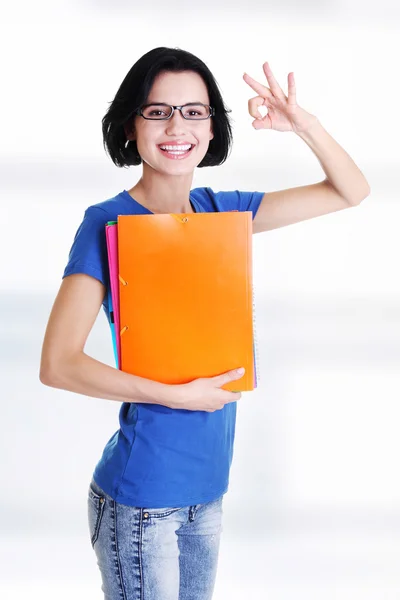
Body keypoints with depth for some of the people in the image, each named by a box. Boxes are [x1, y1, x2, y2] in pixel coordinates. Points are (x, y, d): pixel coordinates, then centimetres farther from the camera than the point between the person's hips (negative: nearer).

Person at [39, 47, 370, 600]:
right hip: (141, 497, -6)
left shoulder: (219, 211, 4)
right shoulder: (109, 222, -13)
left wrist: (304, 123, -8)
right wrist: (179, 395, -20)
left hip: (208, 486, 6)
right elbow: (57, 364, -21)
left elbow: (351, 192, 9)